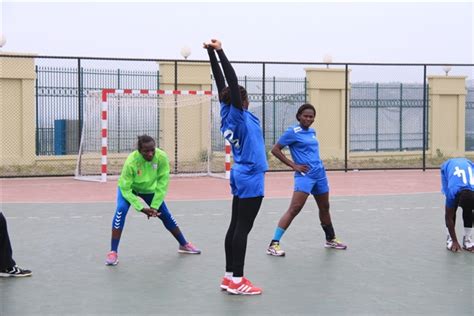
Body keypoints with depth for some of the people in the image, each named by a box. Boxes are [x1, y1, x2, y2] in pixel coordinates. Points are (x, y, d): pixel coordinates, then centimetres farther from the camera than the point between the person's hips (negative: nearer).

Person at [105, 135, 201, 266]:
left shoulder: (162, 157, -33)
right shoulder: (131, 162, -40)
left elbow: (163, 184, -23)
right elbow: (125, 189, -32)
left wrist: (154, 206, -25)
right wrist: (142, 208, -33)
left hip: (150, 188, 3)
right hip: (128, 187, -3)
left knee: (166, 215, 6)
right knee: (121, 210, -28)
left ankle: (184, 245, 27)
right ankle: (113, 252, -21)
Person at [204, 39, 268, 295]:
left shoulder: (227, 113, 6)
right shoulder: (238, 115, -13)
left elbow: (223, 83, 8)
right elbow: (232, 81, -20)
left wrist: (212, 53, 9)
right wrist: (219, 52, -19)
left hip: (242, 177, 9)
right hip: (250, 178, -9)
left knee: (235, 227, 10)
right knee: (242, 229, -6)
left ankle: (229, 277, 16)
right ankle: (237, 281, -2)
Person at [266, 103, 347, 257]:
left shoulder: (312, 132, 12)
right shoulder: (293, 132, -8)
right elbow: (275, 149, -9)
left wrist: (317, 163, 11)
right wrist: (294, 165, -12)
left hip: (319, 174, 7)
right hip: (304, 175, -7)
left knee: (324, 208, 19)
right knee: (294, 209, -17)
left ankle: (331, 239, 39)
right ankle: (273, 244, -17)